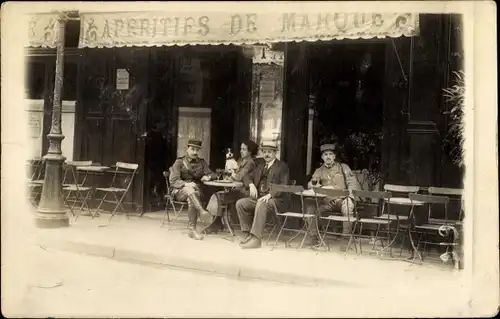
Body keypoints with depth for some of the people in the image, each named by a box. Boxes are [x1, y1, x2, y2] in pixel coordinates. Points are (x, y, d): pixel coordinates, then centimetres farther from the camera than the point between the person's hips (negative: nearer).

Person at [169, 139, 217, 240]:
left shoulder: (201, 162, 12)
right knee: (190, 190, -37)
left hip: (195, 190, 2)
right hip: (180, 191, -2)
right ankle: (202, 211, -55)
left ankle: (192, 229, -36)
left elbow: (212, 174, 15)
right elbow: (173, 180, -6)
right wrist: (186, 184, -25)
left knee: (191, 199, -34)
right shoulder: (179, 162, 3)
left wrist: (208, 177, -10)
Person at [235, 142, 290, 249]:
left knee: (261, 204, -37)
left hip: (274, 199, -7)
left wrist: (270, 195, -24)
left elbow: (283, 186, -10)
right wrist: (251, 185, -3)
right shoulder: (260, 166, 22)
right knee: (240, 203, -16)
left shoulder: (282, 167, 2)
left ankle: (256, 238, -36)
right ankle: (248, 234, -11)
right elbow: (247, 177, 22)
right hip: (258, 197, 7)